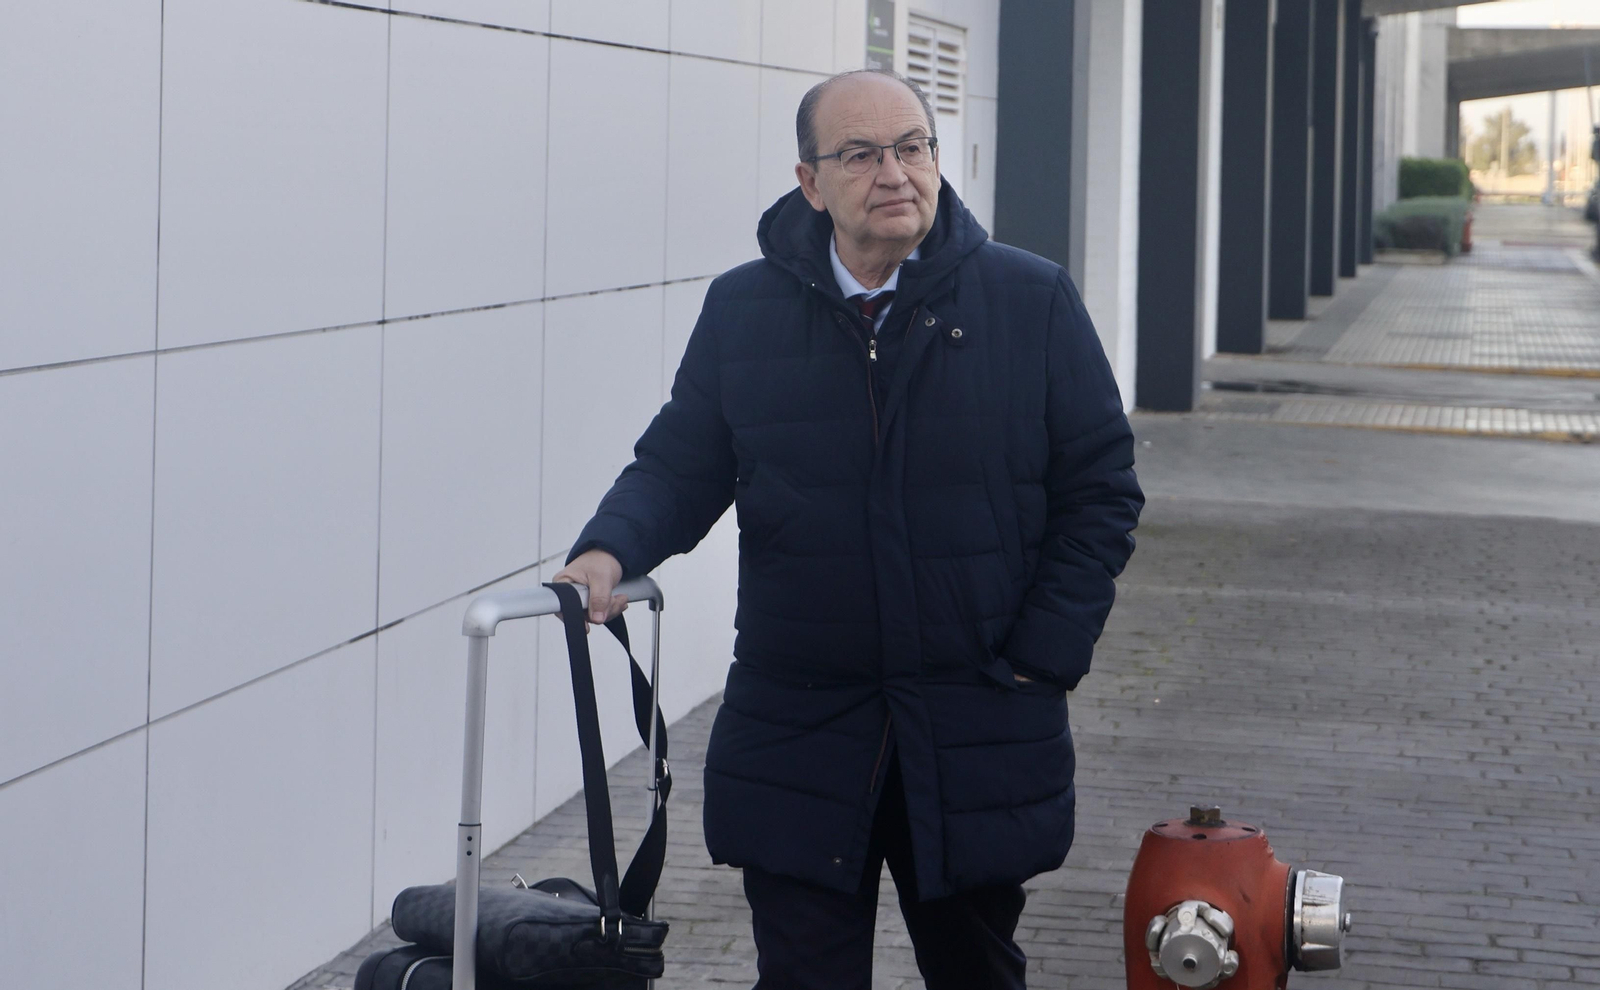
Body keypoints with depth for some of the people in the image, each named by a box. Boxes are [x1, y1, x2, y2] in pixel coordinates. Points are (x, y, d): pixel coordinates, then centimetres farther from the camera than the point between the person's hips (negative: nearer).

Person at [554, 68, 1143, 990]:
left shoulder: (1034, 301, -3)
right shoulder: (742, 309, 2)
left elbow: (1101, 490, 0)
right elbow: (680, 464, 6)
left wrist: (1042, 663, -6)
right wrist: (611, 550, -15)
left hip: (980, 735, 0)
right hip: (795, 733, 0)